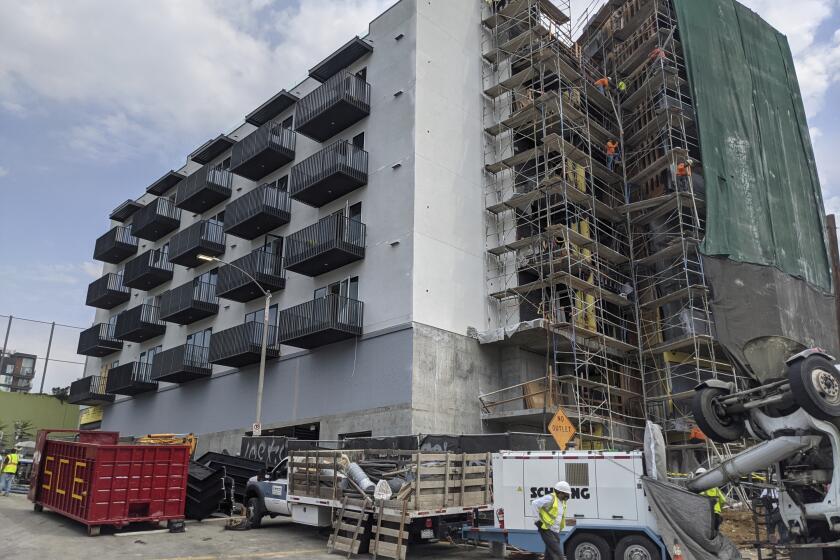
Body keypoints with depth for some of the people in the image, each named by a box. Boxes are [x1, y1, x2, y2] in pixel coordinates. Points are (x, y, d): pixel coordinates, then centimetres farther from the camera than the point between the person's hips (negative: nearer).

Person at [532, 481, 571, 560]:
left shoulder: (562, 501, 11)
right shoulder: (550, 498, -16)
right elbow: (534, 504, -20)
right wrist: (538, 519, -18)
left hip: (556, 532, 8)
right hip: (547, 530, -8)